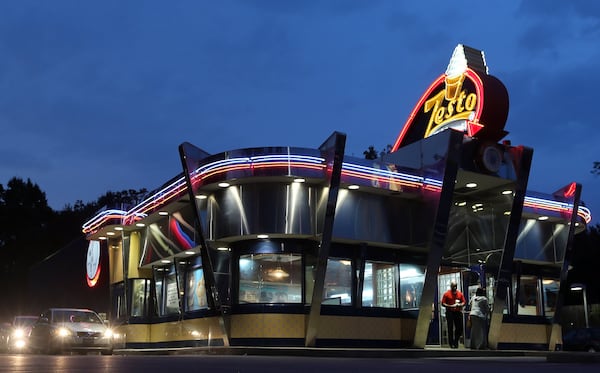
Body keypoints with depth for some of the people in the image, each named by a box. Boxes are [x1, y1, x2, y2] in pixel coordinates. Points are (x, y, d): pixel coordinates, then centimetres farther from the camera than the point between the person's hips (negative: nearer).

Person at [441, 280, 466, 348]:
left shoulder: (460, 294, 9)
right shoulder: (446, 294, -1)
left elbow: (464, 302, 11)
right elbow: (443, 303, -3)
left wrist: (459, 305, -10)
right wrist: (450, 306, -16)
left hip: (458, 312, 3)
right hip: (450, 313, -3)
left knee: (459, 328, 1)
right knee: (450, 328, 0)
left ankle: (456, 341, 20)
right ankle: (451, 343, 8)